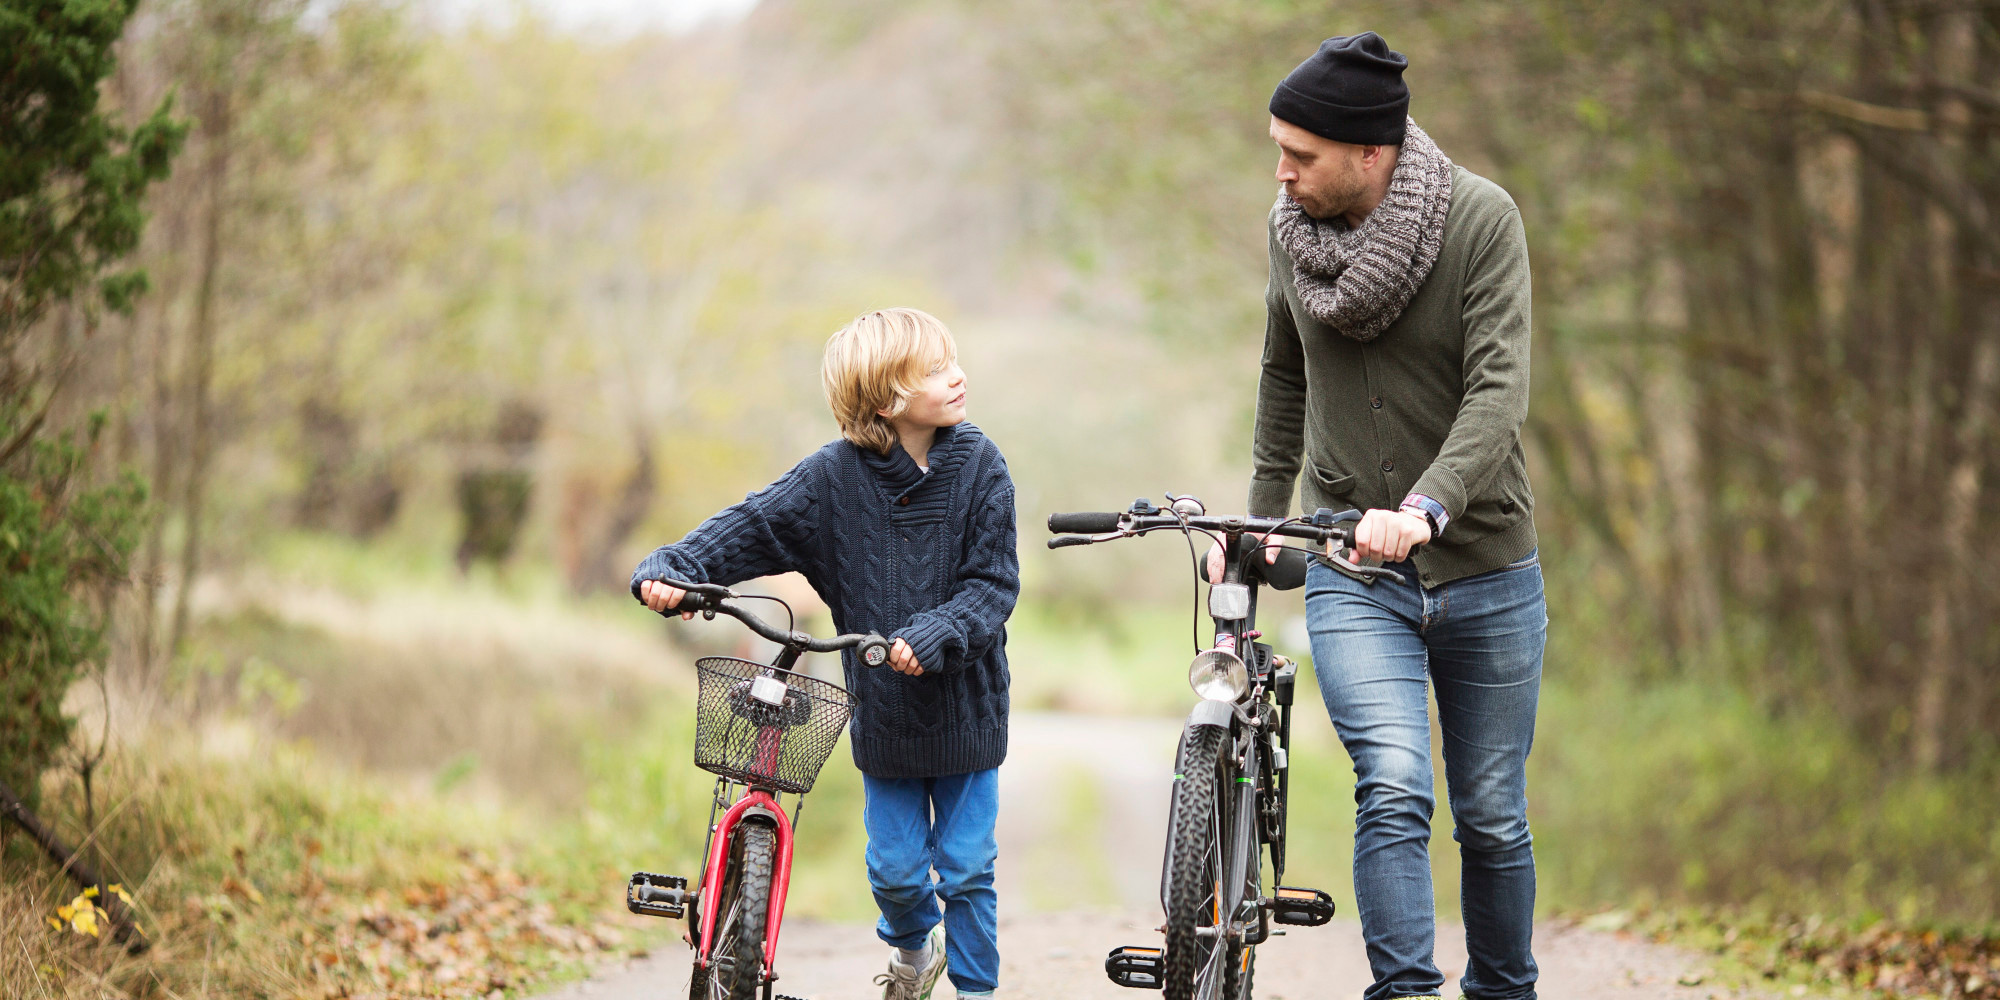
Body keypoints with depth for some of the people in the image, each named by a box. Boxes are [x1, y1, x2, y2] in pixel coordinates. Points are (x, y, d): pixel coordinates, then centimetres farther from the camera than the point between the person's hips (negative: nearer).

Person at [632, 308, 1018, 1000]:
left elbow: (993, 583, -12)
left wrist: (933, 636, -28)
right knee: (895, 866, 10)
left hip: (966, 704, -1)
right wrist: (672, 568, -24)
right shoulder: (836, 475, -9)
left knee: (966, 867, 2)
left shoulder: (978, 466, -9)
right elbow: (753, 525, -9)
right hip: (884, 709, 1)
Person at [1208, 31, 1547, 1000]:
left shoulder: (1482, 219, -13)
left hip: (1484, 568, -1)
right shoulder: (1292, 230, -1)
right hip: (1351, 570, 1)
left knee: (1491, 819, 9)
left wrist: (1426, 506, -37)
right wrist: (1262, 519, 17)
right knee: (1394, 792, -19)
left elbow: (1499, 393, -22)